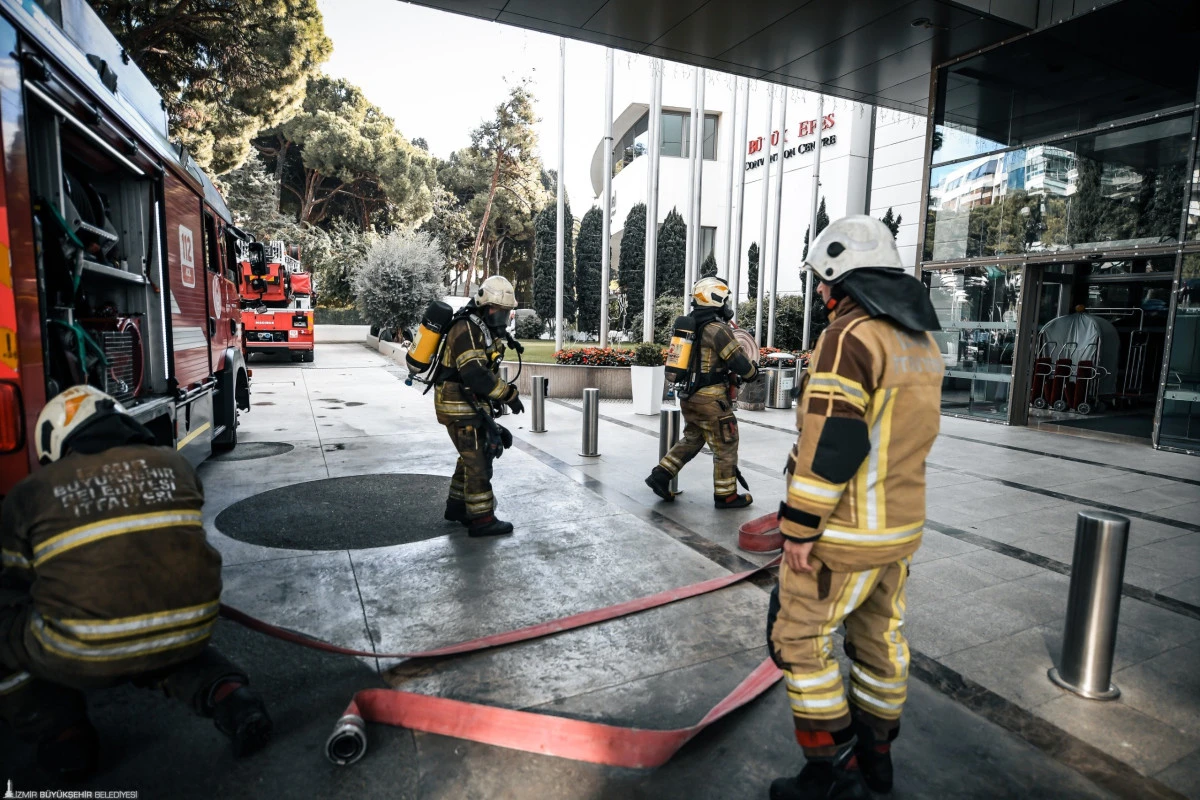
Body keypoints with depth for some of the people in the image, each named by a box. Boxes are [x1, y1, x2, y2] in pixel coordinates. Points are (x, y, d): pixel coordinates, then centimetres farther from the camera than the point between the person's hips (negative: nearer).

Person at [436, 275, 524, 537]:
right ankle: (481, 519, 3)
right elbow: (475, 374, -29)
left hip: (474, 405, 10)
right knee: (477, 461, -5)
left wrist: (491, 410, 20)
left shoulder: (489, 331, 13)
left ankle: (457, 506, 30)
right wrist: (509, 395, -25)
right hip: (459, 406, -10)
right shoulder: (466, 330, -18)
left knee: (472, 456, 17)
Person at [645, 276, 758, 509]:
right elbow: (738, 361, -13)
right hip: (710, 399, -8)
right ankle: (726, 495, 16)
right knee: (725, 446, 6)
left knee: (691, 439, 22)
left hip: (688, 396, 8)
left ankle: (660, 476, 17)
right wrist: (752, 372, 7)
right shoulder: (717, 328, -16)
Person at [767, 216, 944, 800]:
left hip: (846, 532, -9)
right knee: (880, 637, 20)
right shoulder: (922, 342, 10)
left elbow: (830, 441, -25)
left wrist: (799, 526, -18)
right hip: (901, 524, 9)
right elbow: (908, 432, 15)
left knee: (800, 640, 5)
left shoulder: (849, 336, -20)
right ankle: (875, 752, 36)